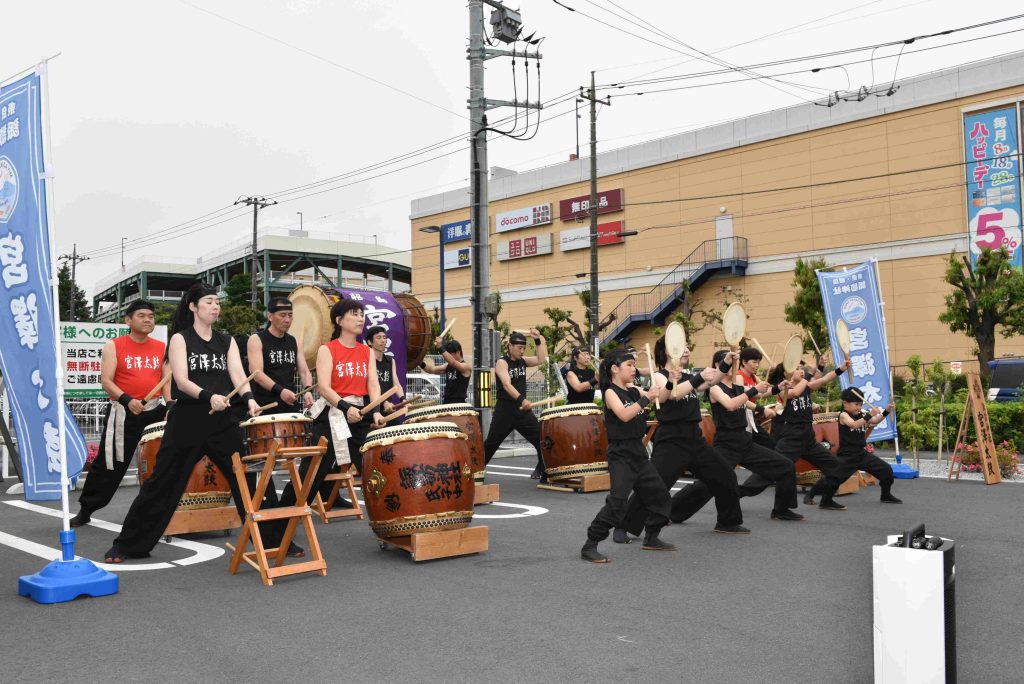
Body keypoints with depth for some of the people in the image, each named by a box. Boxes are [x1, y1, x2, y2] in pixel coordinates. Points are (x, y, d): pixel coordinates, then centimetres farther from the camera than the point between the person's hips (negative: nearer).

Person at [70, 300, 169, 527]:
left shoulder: (162, 348, 7)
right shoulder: (113, 346, -2)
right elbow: (106, 381, -8)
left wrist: (170, 406, -11)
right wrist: (126, 400, -24)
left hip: (154, 409, 3)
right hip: (123, 412, -3)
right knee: (110, 462, 2)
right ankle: (86, 509, 18)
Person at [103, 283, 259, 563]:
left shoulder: (227, 341, 10)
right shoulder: (180, 339, 0)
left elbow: (238, 376, -2)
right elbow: (182, 381, -13)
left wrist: (249, 399, -24)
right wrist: (208, 396, -31)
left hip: (223, 421, 3)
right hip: (187, 421, -3)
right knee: (162, 484, 3)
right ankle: (128, 545, 17)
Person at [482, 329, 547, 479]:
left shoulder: (523, 360, 10)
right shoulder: (501, 362, -11)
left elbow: (542, 360, -2)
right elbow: (507, 385, -26)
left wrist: (538, 340, -7)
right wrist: (521, 399, -40)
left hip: (522, 408, 5)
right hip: (505, 409, -5)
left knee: (542, 439, 0)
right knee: (491, 443, 1)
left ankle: (544, 472, 13)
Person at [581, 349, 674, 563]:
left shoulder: (634, 390, 10)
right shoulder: (610, 392, -10)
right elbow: (624, 415, -26)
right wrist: (647, 398, -27)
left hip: (639, 452, 8)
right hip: (620, 455, -8)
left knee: (659, 493, 16)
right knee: (617, 501, -18)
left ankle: (651, 539, 31)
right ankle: (590, 546, -11)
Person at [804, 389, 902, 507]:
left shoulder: (861, 415, 9)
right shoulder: (843, 415, -11)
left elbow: (875, 421, 9)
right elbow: (854, 424, -28)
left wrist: (886, 412, -3)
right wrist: (869, 415, -31)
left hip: (862, 453, 7)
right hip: (846, 455, -7)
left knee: (886, 469, 7)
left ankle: (886, 495, 26)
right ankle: (810, 495, 2)